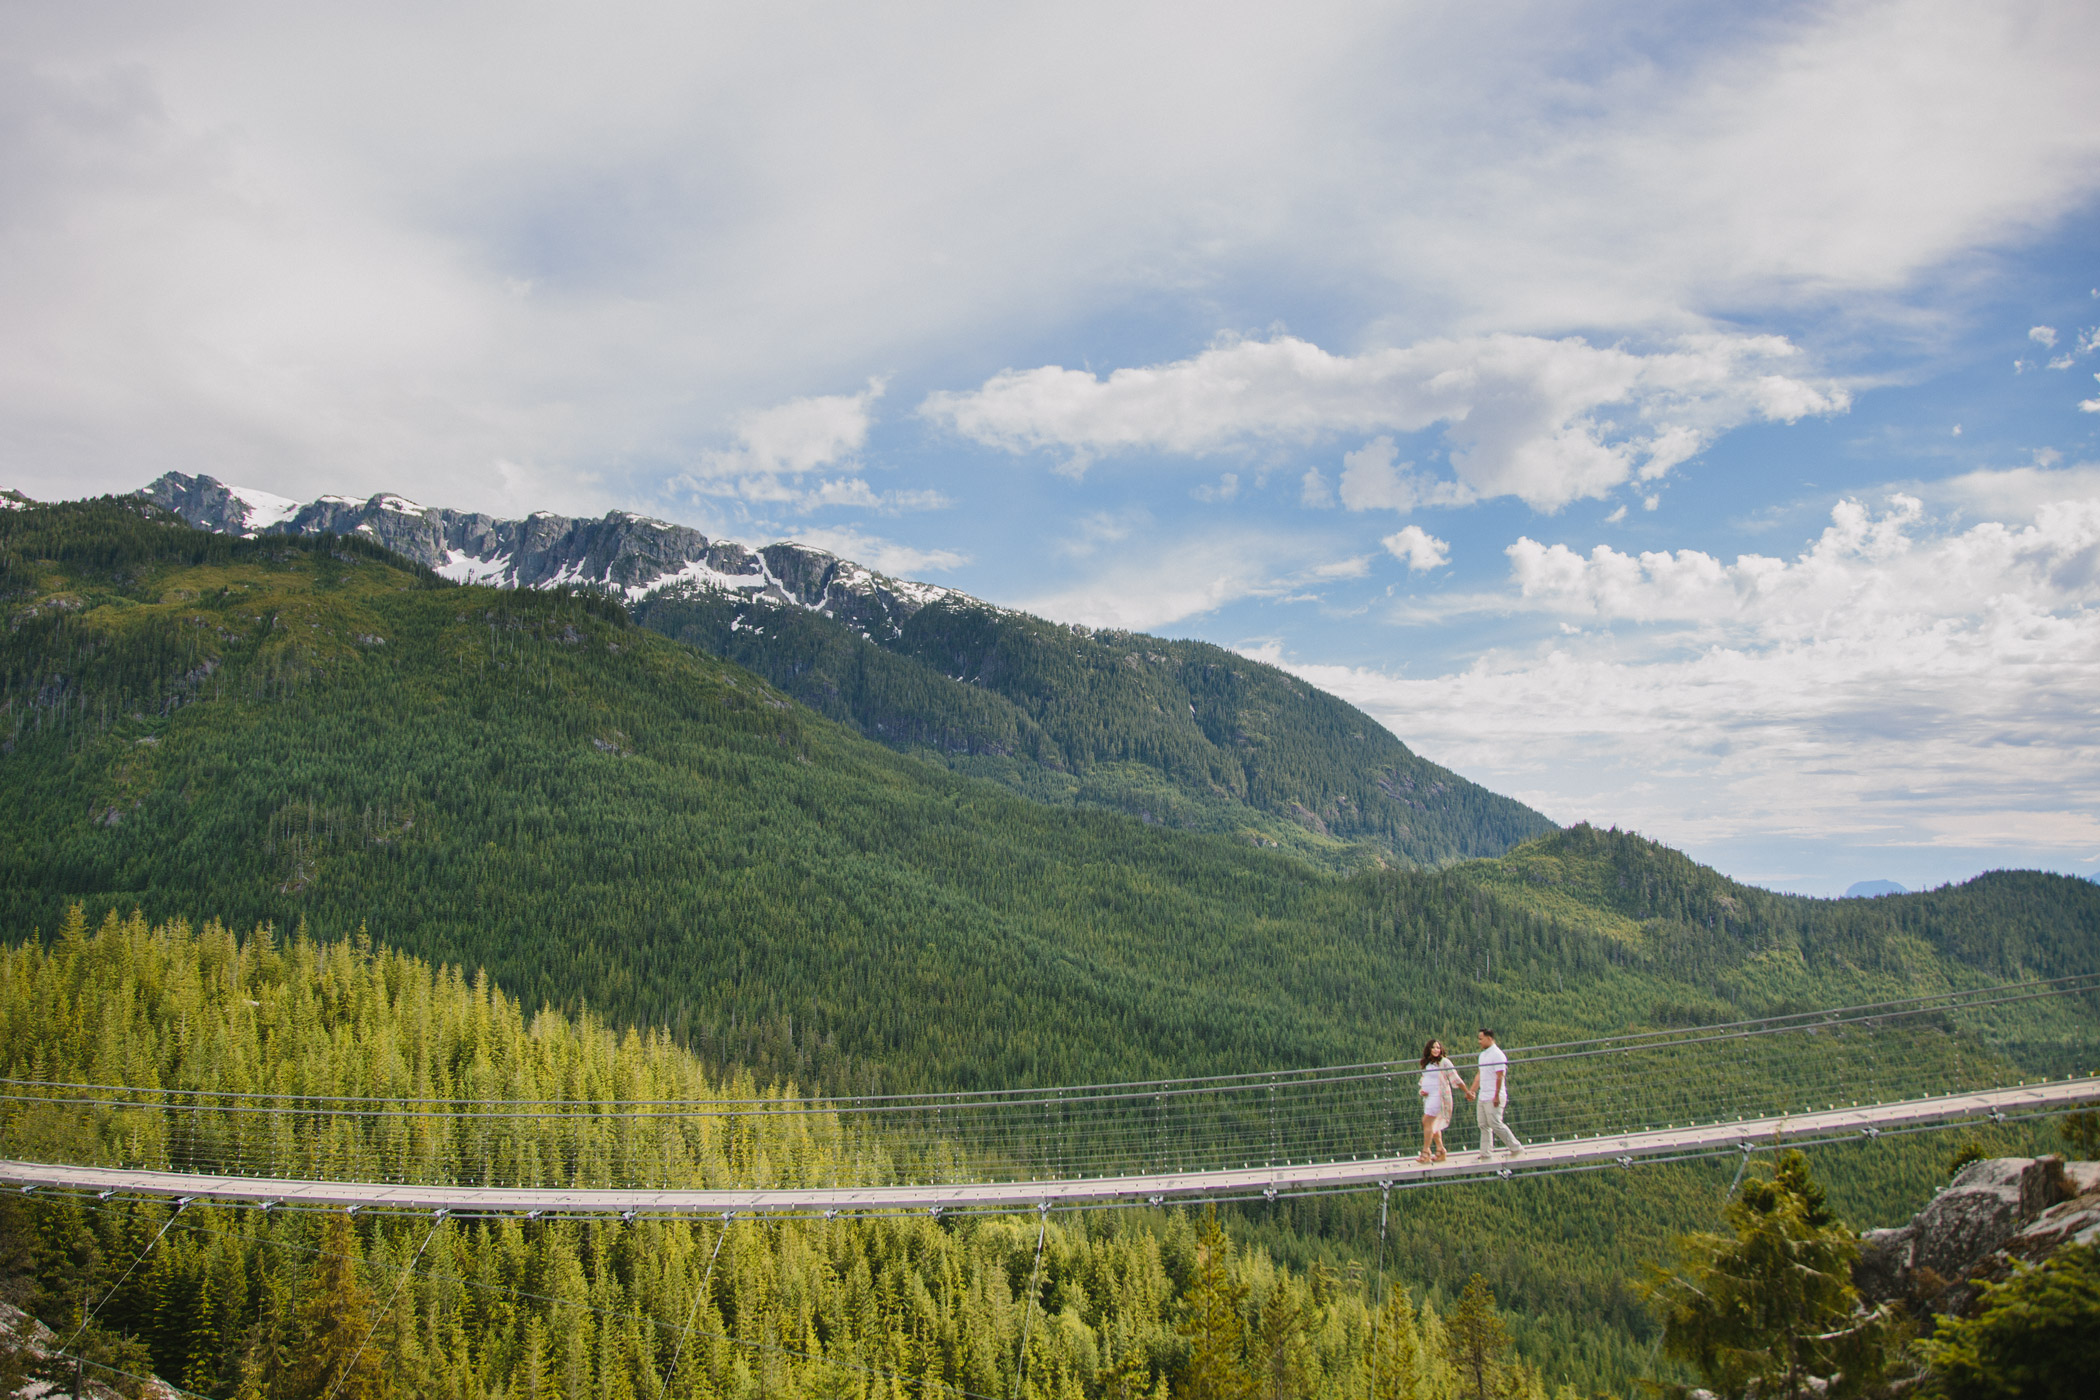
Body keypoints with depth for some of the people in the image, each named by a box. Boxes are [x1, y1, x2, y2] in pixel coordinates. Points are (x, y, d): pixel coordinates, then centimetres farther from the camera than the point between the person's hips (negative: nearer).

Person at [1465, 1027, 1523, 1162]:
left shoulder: (1497, 1055, -13)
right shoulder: (1483, 1055, 15)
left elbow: (1500, 1077, -18)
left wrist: (1496, 1096, -21)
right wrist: (1472, 1090, 16)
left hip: (1493, 1098, -9)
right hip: (1482, 1097, 9)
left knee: (1496, 1124, -8)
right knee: (1484, 1126, 7)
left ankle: (1516, 1148, 5)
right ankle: (1486, 1155, 10)